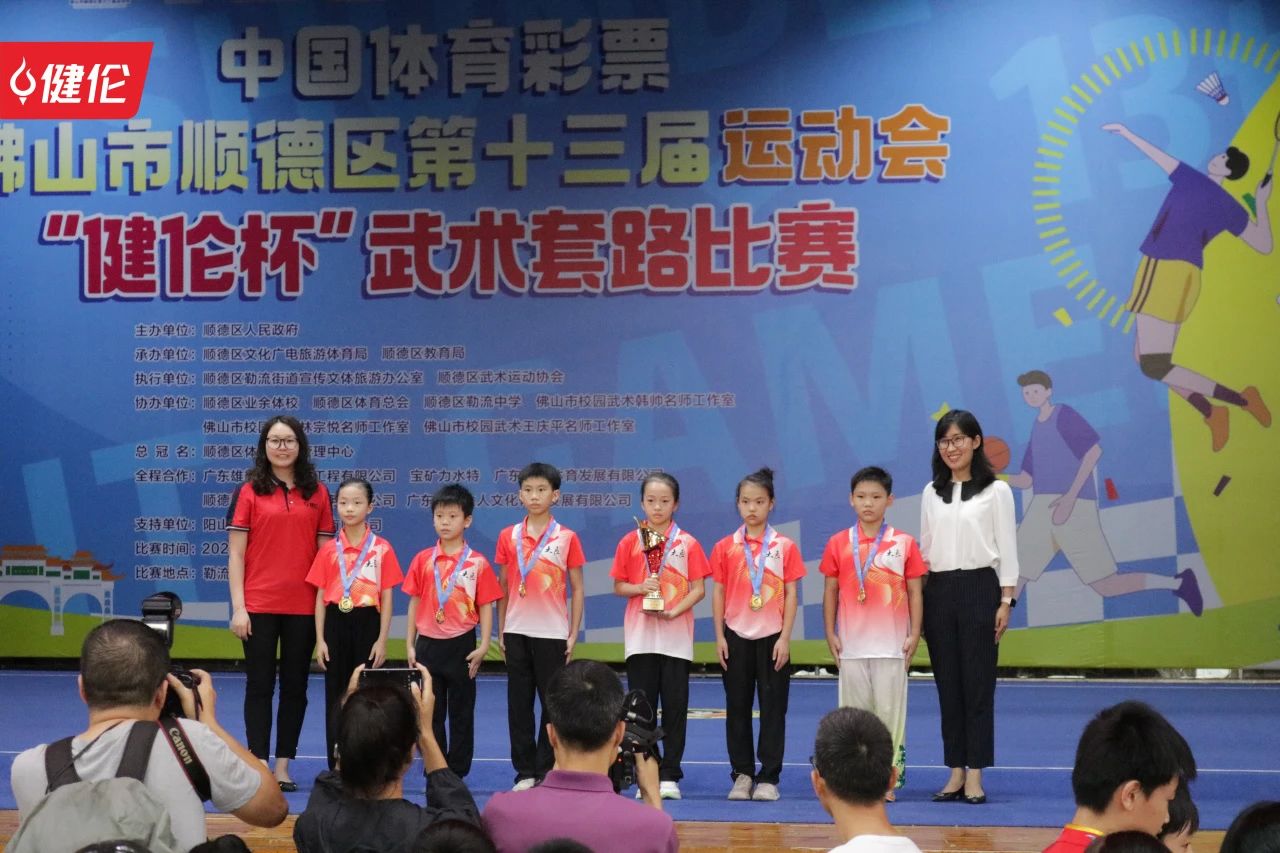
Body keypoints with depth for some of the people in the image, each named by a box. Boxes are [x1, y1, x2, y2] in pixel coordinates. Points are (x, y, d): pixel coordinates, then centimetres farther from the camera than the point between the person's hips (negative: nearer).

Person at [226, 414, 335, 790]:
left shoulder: (317, 493, 7)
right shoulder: (249, 492, 1)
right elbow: (235, 553, -1)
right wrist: (238, 607, -8)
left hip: (303, 606, 2)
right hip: (259, 605, -2)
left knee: (295, 686, 7)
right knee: (260, 685, 3)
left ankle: (283, 766, 15)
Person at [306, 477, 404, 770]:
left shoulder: (382, 549, -1)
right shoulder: (329, 550, 4)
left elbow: (386, 598, -1)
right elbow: (321, 597, 6)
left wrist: (382, 640, -6)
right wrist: (320, 639, 0)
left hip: (367, 623, -2)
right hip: (336, 623, 2)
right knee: (335, 694, 5)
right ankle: (337, 766, 12)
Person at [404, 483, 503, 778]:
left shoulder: (477, 563, -4)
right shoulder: (423, 560, 2)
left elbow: (486, 607, -3)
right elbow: (414, 603, 6)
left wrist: (483, 646, -11)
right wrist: (410, 645, 4)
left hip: (461, 645, -2)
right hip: (428, 643, 2)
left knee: (461, 712, 7)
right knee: (430, 712, 8)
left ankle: (457, 773, 15)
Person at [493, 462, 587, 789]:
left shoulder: (567, 538, -1)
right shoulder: (508, 536, 5)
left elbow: (577, 589, 2)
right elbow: (503, 586, 9)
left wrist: (574, 634, -2)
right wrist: (500, 631, 5)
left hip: (552, 633, -2)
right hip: (517, 631, 2)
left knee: (553, 703, 1)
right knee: (519, 704, 5)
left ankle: (547, 772, 10)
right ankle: (525, 772, 13)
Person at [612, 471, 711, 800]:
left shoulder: (687, 543, 1)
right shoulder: (629, 542, 5)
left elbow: (699, 588, -1)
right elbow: (618, 586, 8)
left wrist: (674, 610, -16)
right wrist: (641, 588, -12)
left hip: (676, 635, -1)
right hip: (640, 636, 1)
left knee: (675, 706, 1)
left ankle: (669, 776, 8)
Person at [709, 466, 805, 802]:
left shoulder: (785, 547, 0)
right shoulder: (725, 547, 4)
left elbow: (791, 595, 0)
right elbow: (718, 592, 5)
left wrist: (785, 638, -7)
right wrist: (719, 636, -1)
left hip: (772, 637, -1)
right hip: (737, 636, 1)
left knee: (773, 707, 1)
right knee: (737, 706, 6)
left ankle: (768, 777, 7)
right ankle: (742, 774, 15)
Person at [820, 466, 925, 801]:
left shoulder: (904, 543, 1)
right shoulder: (838, 544, 4)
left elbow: (915, 591, 3)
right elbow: (830, 591, 7)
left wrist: (914, 634, -3)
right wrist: (830, 634, 2)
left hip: (892, 645, -1)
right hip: (852, 645, 1)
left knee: (890, 710, 0)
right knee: (854, 710, 7)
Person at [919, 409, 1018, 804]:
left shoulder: (995, 491, 0)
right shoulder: (931, 493, 11)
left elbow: (1007, 549, -2)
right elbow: (924, 548, 13)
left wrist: (1005, 601, -8)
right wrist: (917, 599, 8)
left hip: (978, 587, -4)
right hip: (938, 591, 4)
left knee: (977, 683, -2)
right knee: (948, 684, 6)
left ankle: (975, 775, 2)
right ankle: (955, 772, 12)